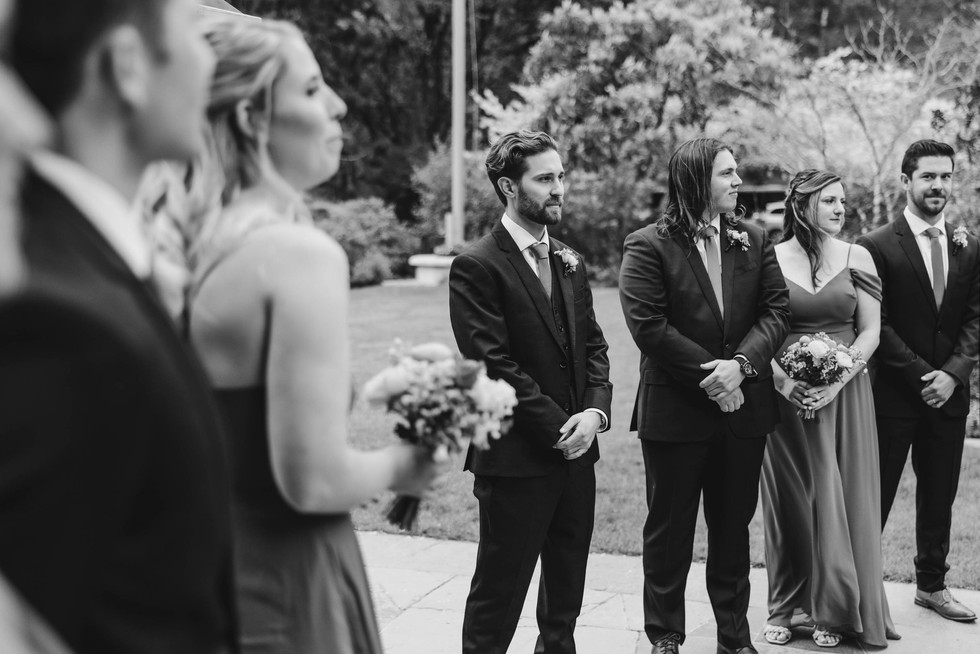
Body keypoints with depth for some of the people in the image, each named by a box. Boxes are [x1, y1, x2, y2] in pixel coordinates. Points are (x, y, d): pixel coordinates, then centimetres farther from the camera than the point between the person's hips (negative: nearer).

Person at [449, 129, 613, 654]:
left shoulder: (569, 263, 13)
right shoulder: (476, 267, -12)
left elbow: (592, 345, 12)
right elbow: (494, 365, -16)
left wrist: (596, 410, -6)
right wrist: (557, 429, -15)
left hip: (576, 451, 7)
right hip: (517, 457, -7)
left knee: (567, 586, 18)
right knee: (499, 590, 3)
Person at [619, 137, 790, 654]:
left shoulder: (754, 241, 7)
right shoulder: (648, 246, -8)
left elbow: (776, 311, 1)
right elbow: (648, 325, -15)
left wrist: (741, 364, -16)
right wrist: (711, 375, -17)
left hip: (743, 411, 4)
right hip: (675, 412, -4)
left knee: (734, 527, 15)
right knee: (669, 531, 8)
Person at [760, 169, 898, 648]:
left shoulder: (857, 258, 2)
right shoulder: (770, 259, -1)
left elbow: (870, 331, 0)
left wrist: (837, 381, -13)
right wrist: (783, 381, -16)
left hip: (844, 393, 1)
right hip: (785, 392, -1)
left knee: (840, 496, 3)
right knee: (789, 497, 6)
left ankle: (834, 609, 16)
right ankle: (785, 606, 19)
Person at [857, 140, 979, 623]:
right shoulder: (877, 247, -8)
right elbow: (877, 325, -11)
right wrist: (921, 376, -14)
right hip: (893, 393, -5)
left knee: (939, 497, 15)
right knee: (875, 496, 1)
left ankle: (931, 584, 29)